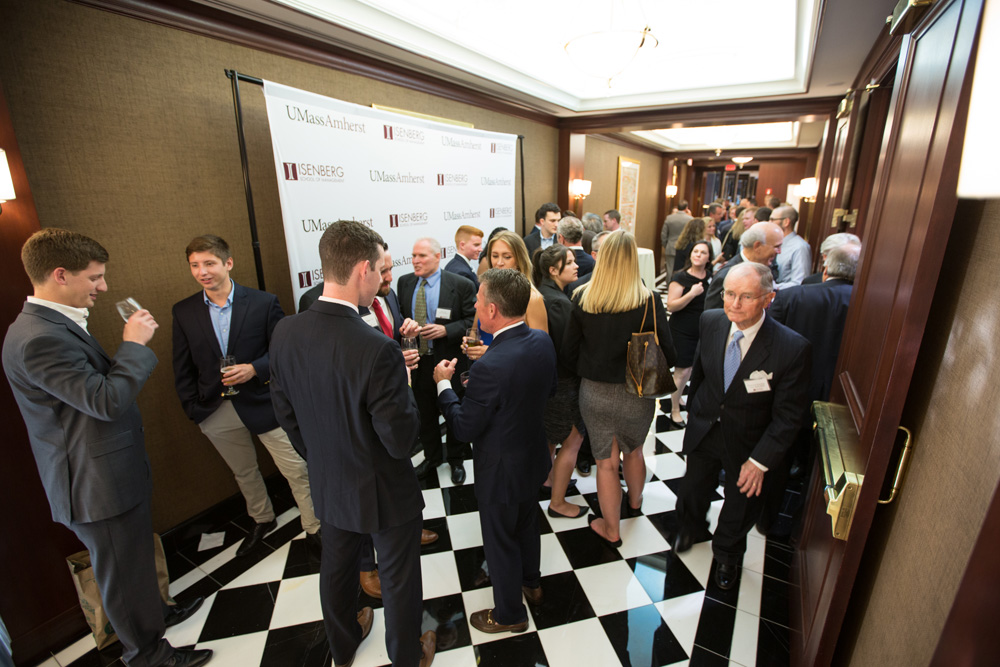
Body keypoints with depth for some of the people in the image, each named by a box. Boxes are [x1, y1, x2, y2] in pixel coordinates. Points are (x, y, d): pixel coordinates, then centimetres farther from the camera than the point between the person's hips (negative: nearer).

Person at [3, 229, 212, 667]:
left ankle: (153, 612, 52)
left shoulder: (58, 324, 6)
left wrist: (129, 349, 3)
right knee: (122, 571, 11)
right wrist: (134, 345, -21)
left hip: (116, 471, 10)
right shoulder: (38, 338, -28)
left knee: (137, 555, 29)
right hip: (98, 483, -10)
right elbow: (106, 400, -29)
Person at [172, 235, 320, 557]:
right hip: (215, 411, 4)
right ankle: (262, 520, 48)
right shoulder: (183, 311, -1)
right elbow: (183, 367, 5)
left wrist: (254, 369, -21)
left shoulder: (264, 303, -10)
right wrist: (193, 409, 2)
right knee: (243, 472, 23)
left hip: (263, 403, -3)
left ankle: (314, 529, 23)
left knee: (297, 471, 3)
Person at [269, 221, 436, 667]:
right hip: (385, 491, -6)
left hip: (328, 484, 6)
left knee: (336, 568, 29)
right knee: (398, 579, 20)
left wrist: (318, 458, 14)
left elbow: (287, 415, -1)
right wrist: (405, 386, -10)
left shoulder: (284, 333, -14)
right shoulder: (378, 350, -34)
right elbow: (401, 441, -26)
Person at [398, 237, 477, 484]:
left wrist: (445, 330, -22)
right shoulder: (404, 282, 3)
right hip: (417, 360, 4)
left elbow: (473, 321, -10)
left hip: (449, 361, -4)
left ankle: (456, 459, 37)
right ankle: (432, 456, 42)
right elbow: (400, 315, 12)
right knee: (425, 412, 20)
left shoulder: (461, 285, -12)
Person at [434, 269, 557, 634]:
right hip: (535, 457, 7)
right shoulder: (543, 341, -13)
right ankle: (531, 582, 57)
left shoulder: (488, 368, -37)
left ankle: (509, 614, 43)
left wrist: (443, 384, -10)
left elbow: (465, 428, -24)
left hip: (501, 472, -7)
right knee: (527, 524, 31)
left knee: (500, 541, 18)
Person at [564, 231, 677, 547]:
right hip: (636, 393, 0)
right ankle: (635, 503, 56)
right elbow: (668, 354, -12)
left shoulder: (583, 298, -12)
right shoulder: (649, 300, -16)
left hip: (594, 391, 0)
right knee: (633, 450, 28)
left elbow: (569, 350, -4)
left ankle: (611, 529, 36)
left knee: (606, 462, 17)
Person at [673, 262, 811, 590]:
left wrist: (760, 461, -18)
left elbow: (788, 415, -18)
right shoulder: (710, 321, -16)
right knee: (693, 490, 24)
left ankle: (727, 554, 55)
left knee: (740, 505, 23)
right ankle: (691, 527, 60)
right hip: (704, 429, 3)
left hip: (748, 444, -2)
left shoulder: (792, 348, -27)